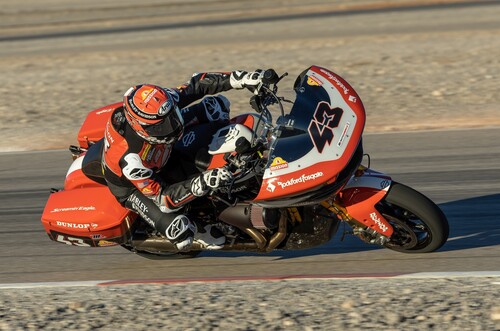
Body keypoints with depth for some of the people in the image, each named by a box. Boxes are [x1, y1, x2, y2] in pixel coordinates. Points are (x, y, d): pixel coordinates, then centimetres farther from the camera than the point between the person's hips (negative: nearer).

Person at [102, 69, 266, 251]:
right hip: (133, 186, -6)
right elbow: (161, 198, -37)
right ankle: (199, 227, 7)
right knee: (182, 233, -30)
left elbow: (197, 84, -16)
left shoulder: (162, 103, -31)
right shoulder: (130, 159, -44)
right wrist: (200, 185, -50)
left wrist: (239, 79, -26)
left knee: (217, 104, -5)